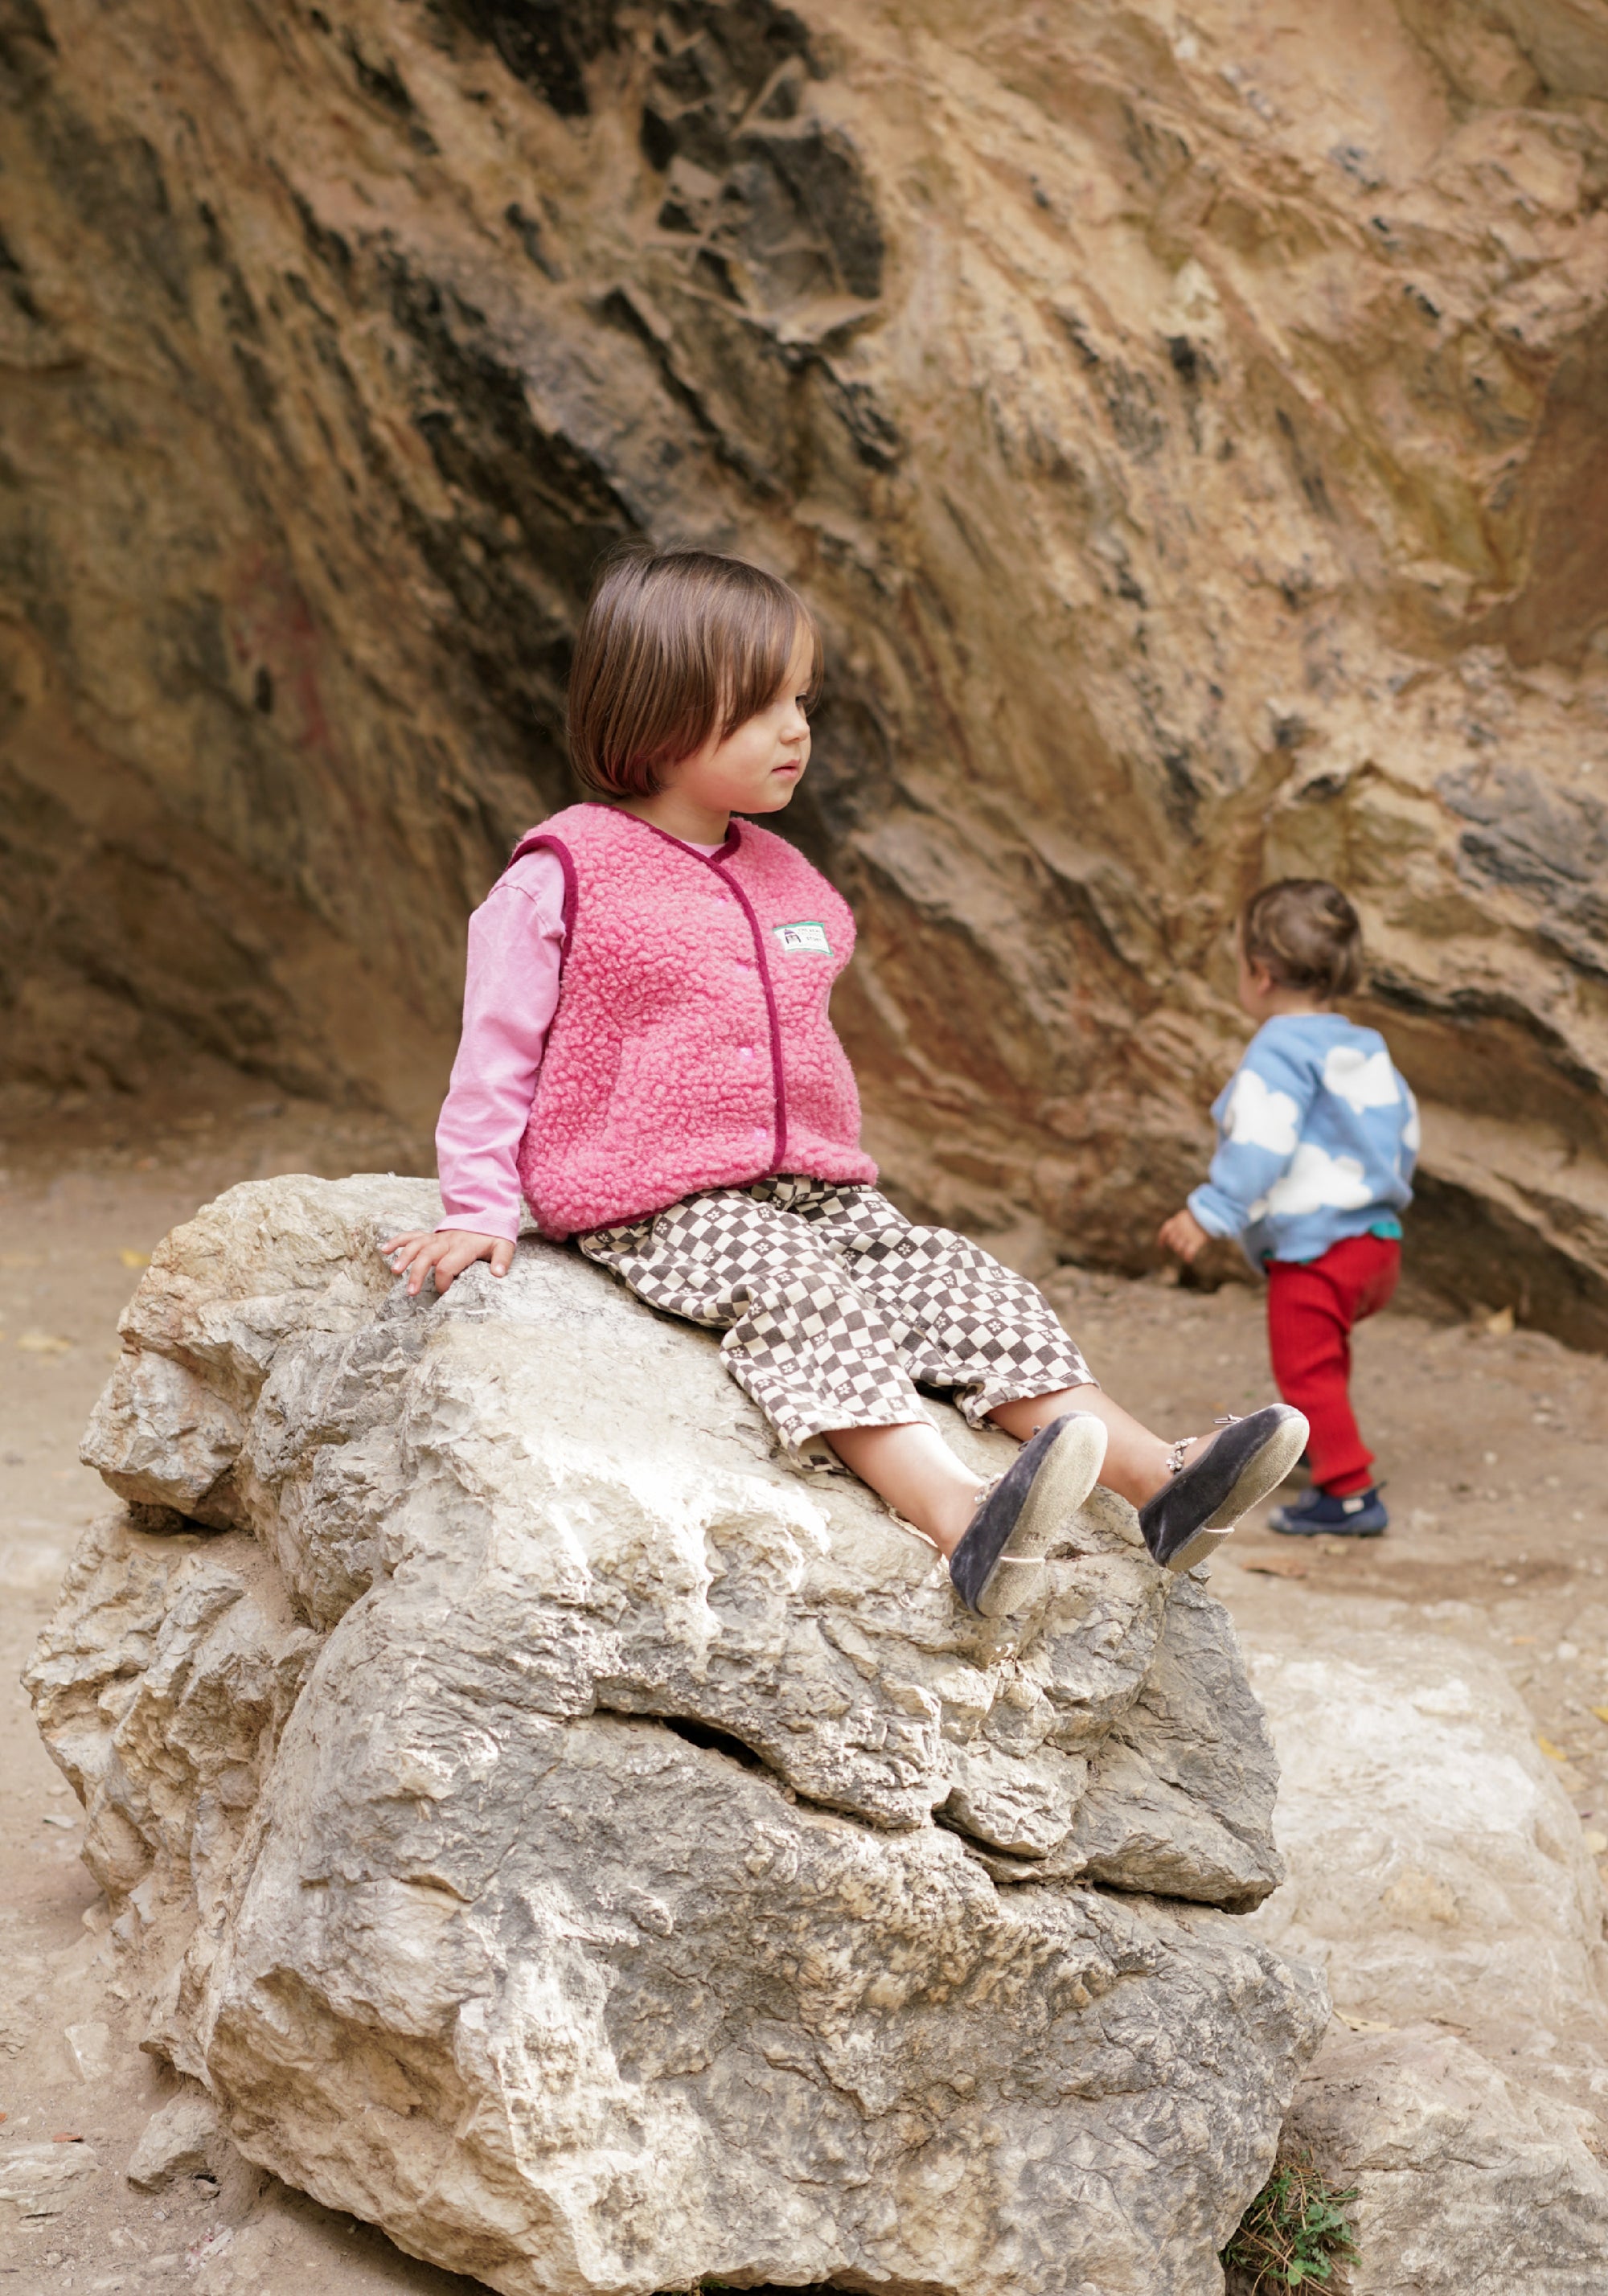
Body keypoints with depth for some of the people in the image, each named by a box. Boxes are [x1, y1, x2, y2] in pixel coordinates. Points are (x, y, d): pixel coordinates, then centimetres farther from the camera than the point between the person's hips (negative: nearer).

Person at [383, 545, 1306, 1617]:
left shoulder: (784, 880, 17)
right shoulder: (566, 874, -5)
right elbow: (500, 1046, 0)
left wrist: (840, 1174, 23)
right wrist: (480, 1209, -2)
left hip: (813, 1189, 7)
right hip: (660, 1206, -7)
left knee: (961, 1282, -13)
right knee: (802, 1294, -32)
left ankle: (1159, 1476, -24)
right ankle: (960, 1517, -52)